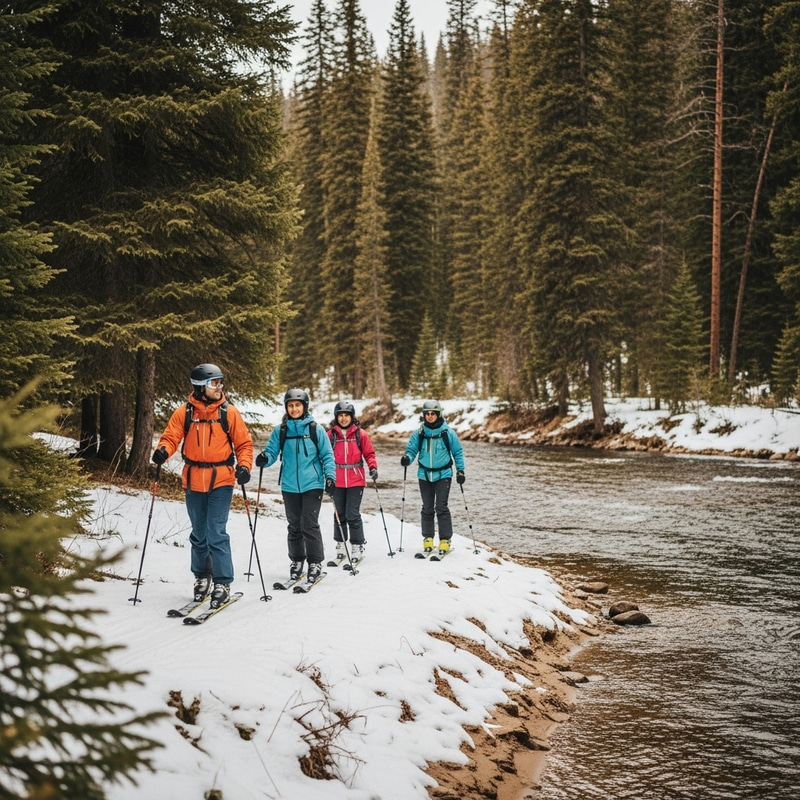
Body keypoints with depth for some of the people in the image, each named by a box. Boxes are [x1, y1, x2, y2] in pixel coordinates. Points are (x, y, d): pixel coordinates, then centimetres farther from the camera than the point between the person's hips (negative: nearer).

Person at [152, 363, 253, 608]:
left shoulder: (229, 413, 0)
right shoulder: (184, 413, 2)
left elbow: (244, 443, 3)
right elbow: (171, 437, -2)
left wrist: (244, 466, -13)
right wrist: (163, 450, -24)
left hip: (221, 481, -3)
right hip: (194, 482, 3)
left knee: (216, 533, -11)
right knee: (199, 534, 14)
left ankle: (222, 583, -3)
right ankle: (202, 578, 30)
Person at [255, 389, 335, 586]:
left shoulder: (316, 429, 0)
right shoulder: (280, 431, 5)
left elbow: (327, 456, 2)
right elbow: (271, 452, 3)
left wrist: (330, 477, -9)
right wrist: (264, 458, -20)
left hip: (312, 485, -3)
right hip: (290, 487, 3)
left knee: (310, 525, -8)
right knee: (294, 526, 12)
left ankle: (315, 563, 2)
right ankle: (296, 561, 24)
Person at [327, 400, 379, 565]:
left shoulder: (360, 434, 1)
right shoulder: (331, 434, 3)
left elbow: (369, 453, 5)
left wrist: (373, 467, -11)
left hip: (356, 480, -2)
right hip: (337, 481, 2)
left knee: (353, 514, -5)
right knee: (339, 514, 9)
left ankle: (357, 547, 4)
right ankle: (340, 545, 21)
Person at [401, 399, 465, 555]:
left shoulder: (448, 432, -5)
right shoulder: (419, 433, -1)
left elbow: (457, 452, 4)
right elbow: (411, 449, 4)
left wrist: (460, 470, 0)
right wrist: (407, 458, -18)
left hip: (443, 475, -3)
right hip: (425, 475, 3)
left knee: (441, 508, -8)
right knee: (427, 508, 10)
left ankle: (445, 540, 0)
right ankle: (428, 538, 19)